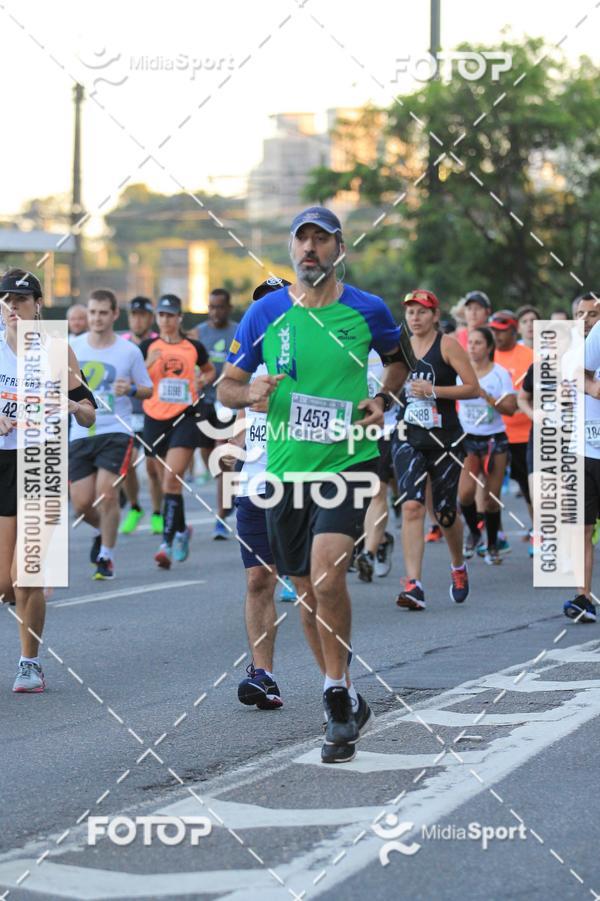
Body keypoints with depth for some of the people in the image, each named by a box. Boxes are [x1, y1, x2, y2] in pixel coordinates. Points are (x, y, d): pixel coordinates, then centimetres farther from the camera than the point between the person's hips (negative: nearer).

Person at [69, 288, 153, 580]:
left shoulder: (129, 351, -2)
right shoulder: (73, 348, 4)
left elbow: (148, 390, 7)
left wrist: (131, 389, -13)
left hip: (115, 432, -2)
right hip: (80, 433, 3)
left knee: (106, 493, -16)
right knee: (81, 503, -1)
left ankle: (106, 556, 2)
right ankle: (102, 531, 34)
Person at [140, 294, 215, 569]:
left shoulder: (194, 347, 5)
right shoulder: (147, 347, 4)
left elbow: (209, 370, 23)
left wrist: (204, 380, 1)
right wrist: (149, 363, -18)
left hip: (185, 417, -2)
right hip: (155, 419, 2)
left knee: (172, 479, -16)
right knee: (165, 478, 11)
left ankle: (168, 542, -18)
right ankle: (182, 530, 34)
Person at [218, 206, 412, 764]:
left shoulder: (368, 311, 0)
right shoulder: (264, 314, 2)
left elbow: (399, 360, 19)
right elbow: (225, 387, 8)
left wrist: (384, 399, -1)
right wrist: (250, 392, -14)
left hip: (349, 462, -3)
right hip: (286, 467, 3)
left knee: (326, 566, -25)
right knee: (308, 590, 11)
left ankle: (337, 697, -14)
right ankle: (346, 703, 28)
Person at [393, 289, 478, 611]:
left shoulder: (447, 345, -4)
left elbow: (473, 388, -10)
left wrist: (434, 391, -19)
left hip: (445, 437, -3)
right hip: (409, 439, 3)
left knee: (445, 512, 7)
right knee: (411, 506, -15)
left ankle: (458, 567, 38)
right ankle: (413, 585, -19)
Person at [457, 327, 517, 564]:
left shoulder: (500, 374, -4)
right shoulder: (460, 371, 2)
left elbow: (510, 408, -11)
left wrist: (486, 396, -22)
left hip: (495, 440, -1)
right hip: (467, 439, 1)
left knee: (492, 498, 0)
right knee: (465, 493, -15)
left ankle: (492, 546, 19)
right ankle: (473, 532, 14)